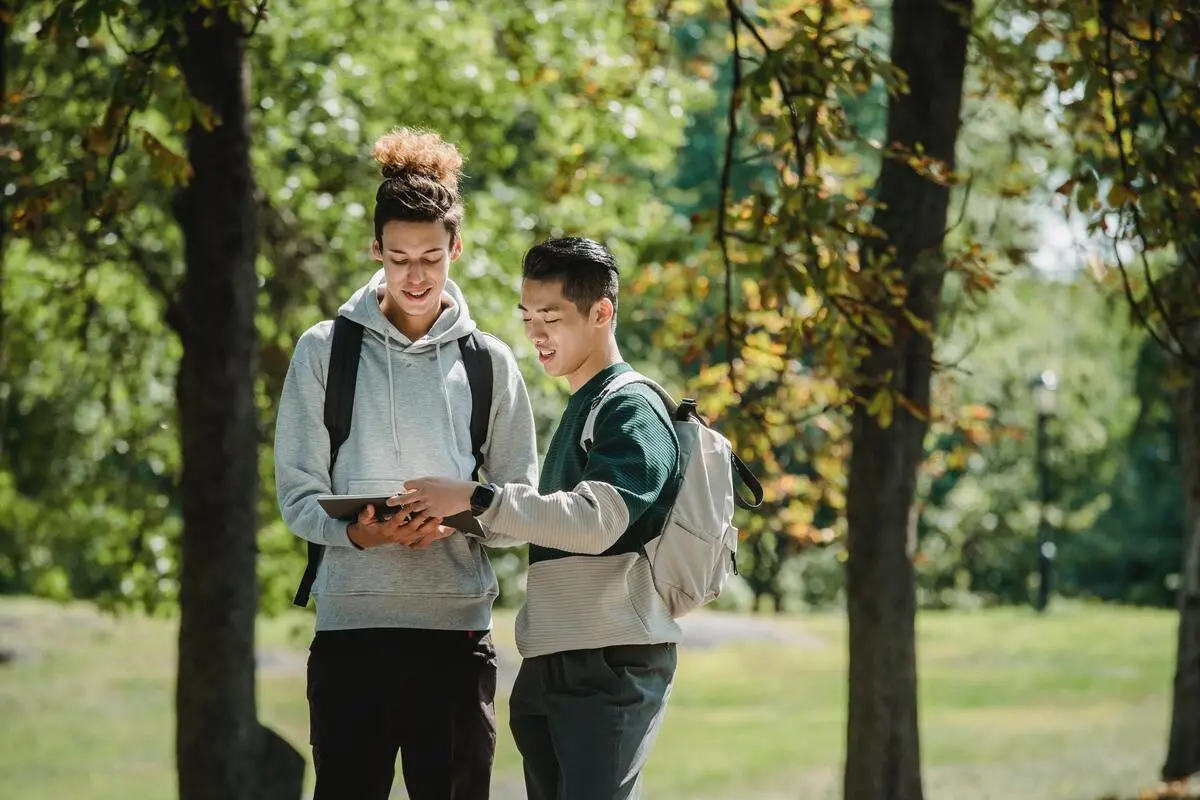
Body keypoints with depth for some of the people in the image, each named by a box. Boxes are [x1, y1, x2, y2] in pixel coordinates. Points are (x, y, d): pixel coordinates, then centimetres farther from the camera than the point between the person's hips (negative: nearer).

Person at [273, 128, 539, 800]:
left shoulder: (490, 364, 10)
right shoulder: (326, 351, 5)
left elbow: (521, 501, 8)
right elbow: (297, 492, 3)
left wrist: (457, 519, -13)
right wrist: (356, 532, -18)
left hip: (459, 624, 1)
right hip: (353, 623, -1)